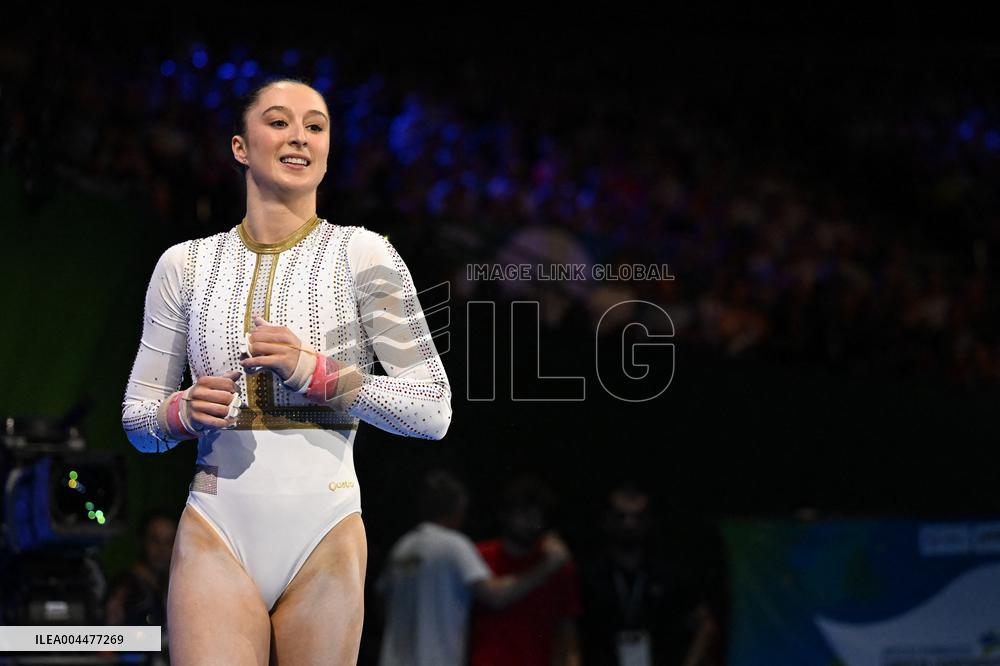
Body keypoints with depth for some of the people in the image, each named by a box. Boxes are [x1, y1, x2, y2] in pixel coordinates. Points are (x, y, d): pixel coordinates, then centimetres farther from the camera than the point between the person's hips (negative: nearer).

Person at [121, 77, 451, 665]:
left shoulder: (363, 255, 1)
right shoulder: (185, 265, 8)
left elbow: (434, 411, -3)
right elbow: (136, 417, 15)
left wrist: (315, 371, -14)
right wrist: (184, 412, -8)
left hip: (323, 534, -1)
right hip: (217, 532, 1)